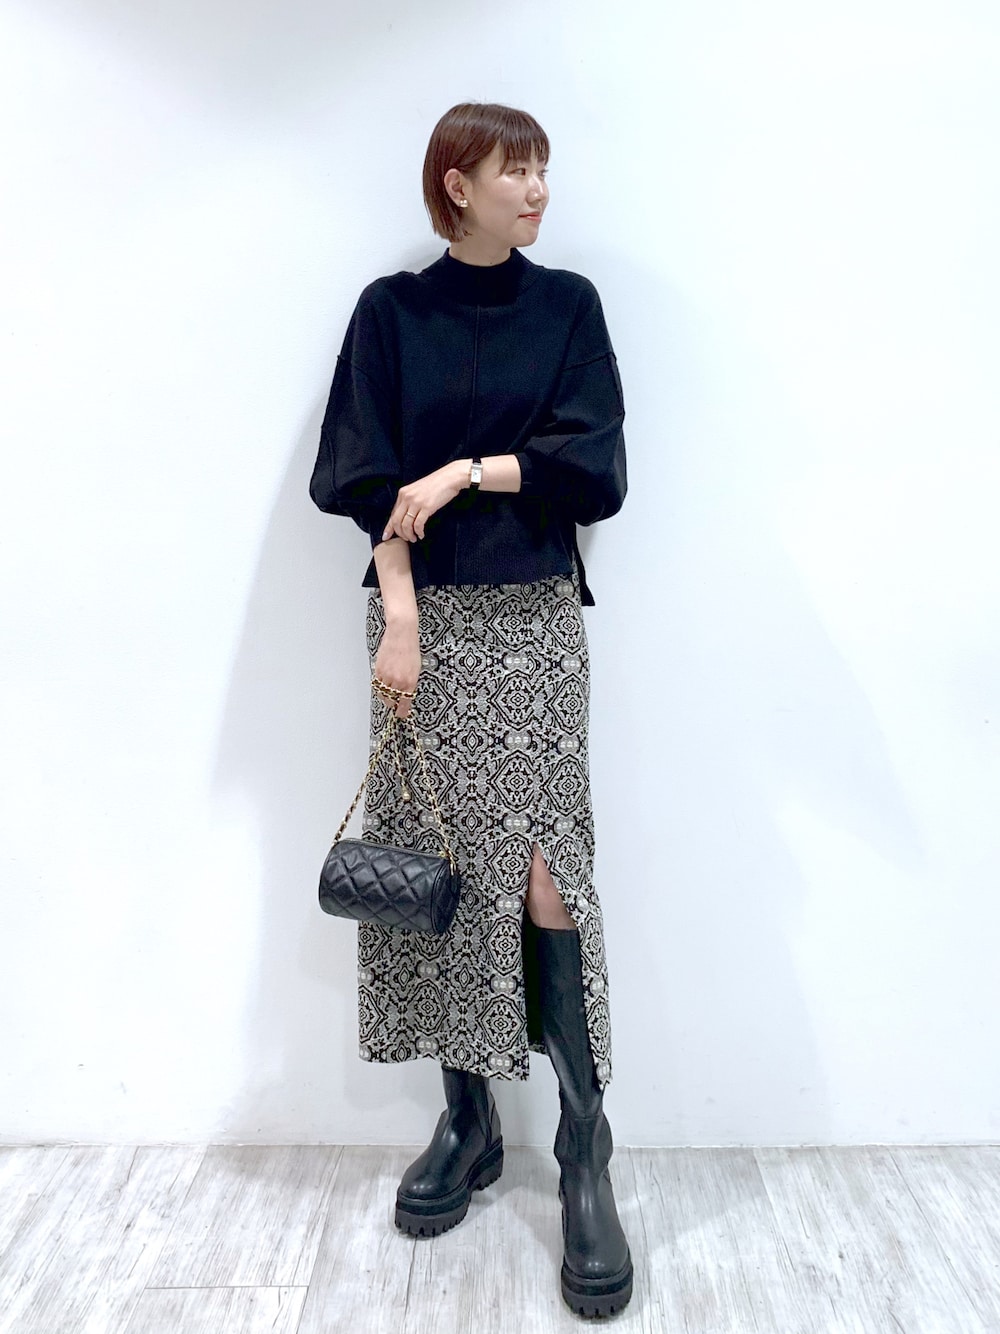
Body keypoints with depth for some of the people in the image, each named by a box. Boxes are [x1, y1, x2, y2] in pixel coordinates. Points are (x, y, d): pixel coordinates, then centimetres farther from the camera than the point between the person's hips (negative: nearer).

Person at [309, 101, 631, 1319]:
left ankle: (586, 1150, 5)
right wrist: (398, 614, -11)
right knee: (438, 862, 3)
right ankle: (467, 1121, 20)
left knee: (544, 867, -8)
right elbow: (366, 481, 0)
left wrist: (465, 470, -8)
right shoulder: (391, 311, 8)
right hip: (424, 613, 1)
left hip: (533, 617, 0)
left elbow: (595, 472, 1)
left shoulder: (567, 305, 10)